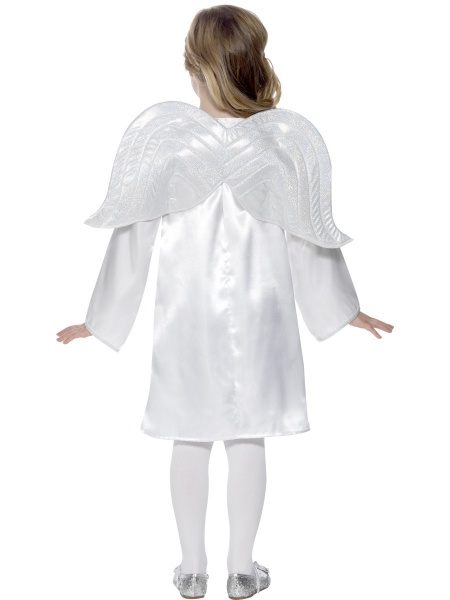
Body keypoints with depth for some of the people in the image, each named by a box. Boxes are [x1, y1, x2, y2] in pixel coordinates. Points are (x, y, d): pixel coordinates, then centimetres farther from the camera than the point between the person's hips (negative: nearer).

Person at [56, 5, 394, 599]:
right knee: (248, 440, 12)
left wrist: (100, 319, 5)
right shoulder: (286, 142, -11)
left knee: (190, 441, 14)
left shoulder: (161, 136, -13)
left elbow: (132, 237, -7)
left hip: (185, 316, 0)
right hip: (258, 316, 0)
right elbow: (312, 238, -3)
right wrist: (345, 310, 12)